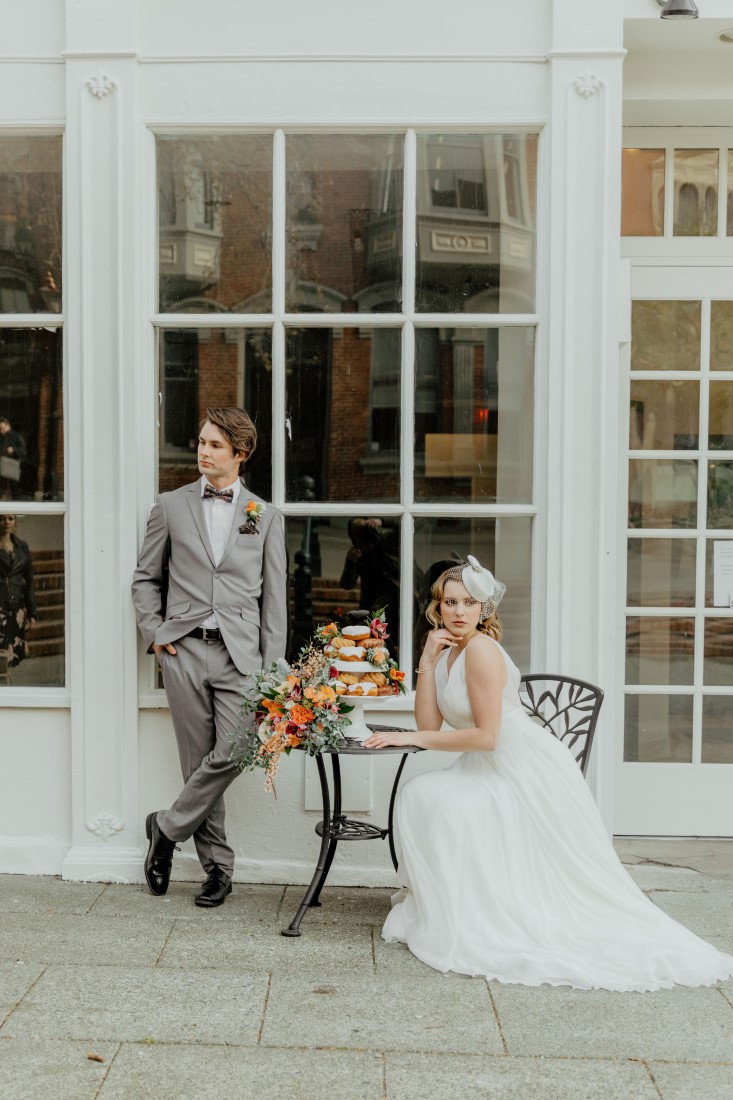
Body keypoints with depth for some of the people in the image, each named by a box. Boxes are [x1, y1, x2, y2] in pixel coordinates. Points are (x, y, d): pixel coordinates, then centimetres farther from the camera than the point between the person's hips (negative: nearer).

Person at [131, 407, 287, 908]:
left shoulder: (266, 516, 9)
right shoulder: (171, 506, 10)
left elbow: (275, 597, 7)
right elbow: (145, 578, 16)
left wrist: (272, 668, 0)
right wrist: (154, 632, 2)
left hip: (240, 653, 0)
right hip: (184, 648, 0)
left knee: (231, 753, -13)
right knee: (200, 759, 3)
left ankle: (167, 828, 9)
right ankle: (218, 864, 16)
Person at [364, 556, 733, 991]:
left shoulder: (481, 649, -18)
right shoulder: (447, 652, 7)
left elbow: (486, 736, -22)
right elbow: (430, 726, -1)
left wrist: (410, 739, -15)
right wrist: (427, 661, -7)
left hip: (529, 771, -8)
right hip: (489, 772, 8)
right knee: (421, 795, -7)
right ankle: (448, 910, 4)